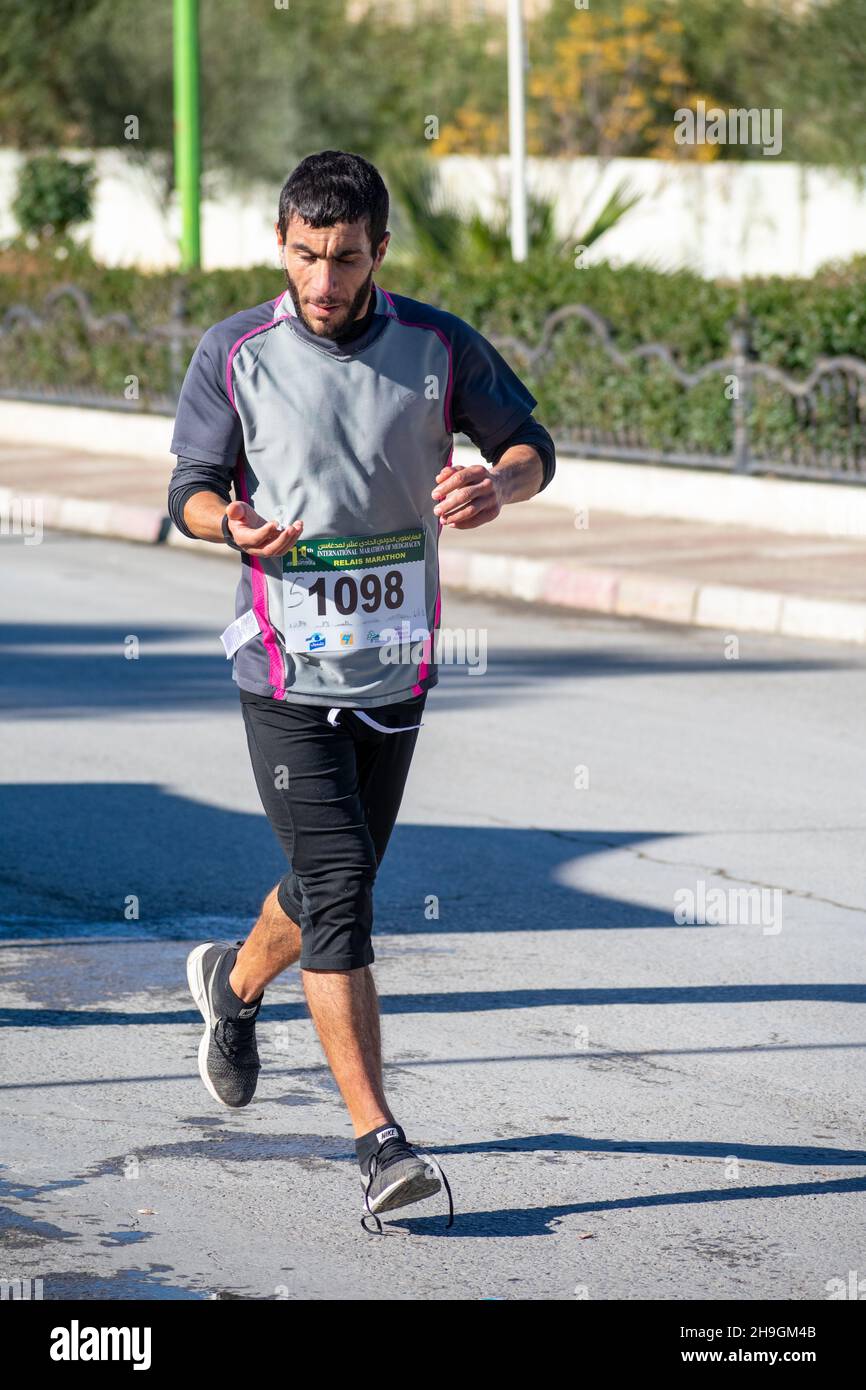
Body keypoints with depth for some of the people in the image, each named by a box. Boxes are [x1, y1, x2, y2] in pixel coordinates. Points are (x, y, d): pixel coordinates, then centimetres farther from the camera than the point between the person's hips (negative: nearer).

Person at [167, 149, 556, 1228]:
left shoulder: (439, 347, -2)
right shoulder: (235, 355, -6)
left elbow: (530, 443, 7)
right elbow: (190, 486, 2)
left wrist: (499, 483, -17)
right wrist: (233, 523, -22)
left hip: (396, 668, 3)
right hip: (285, 668, -3)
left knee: (339, 881, 16)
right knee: (338, 892, -12)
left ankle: (236, 980, 49)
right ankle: (378, 1142, -12)